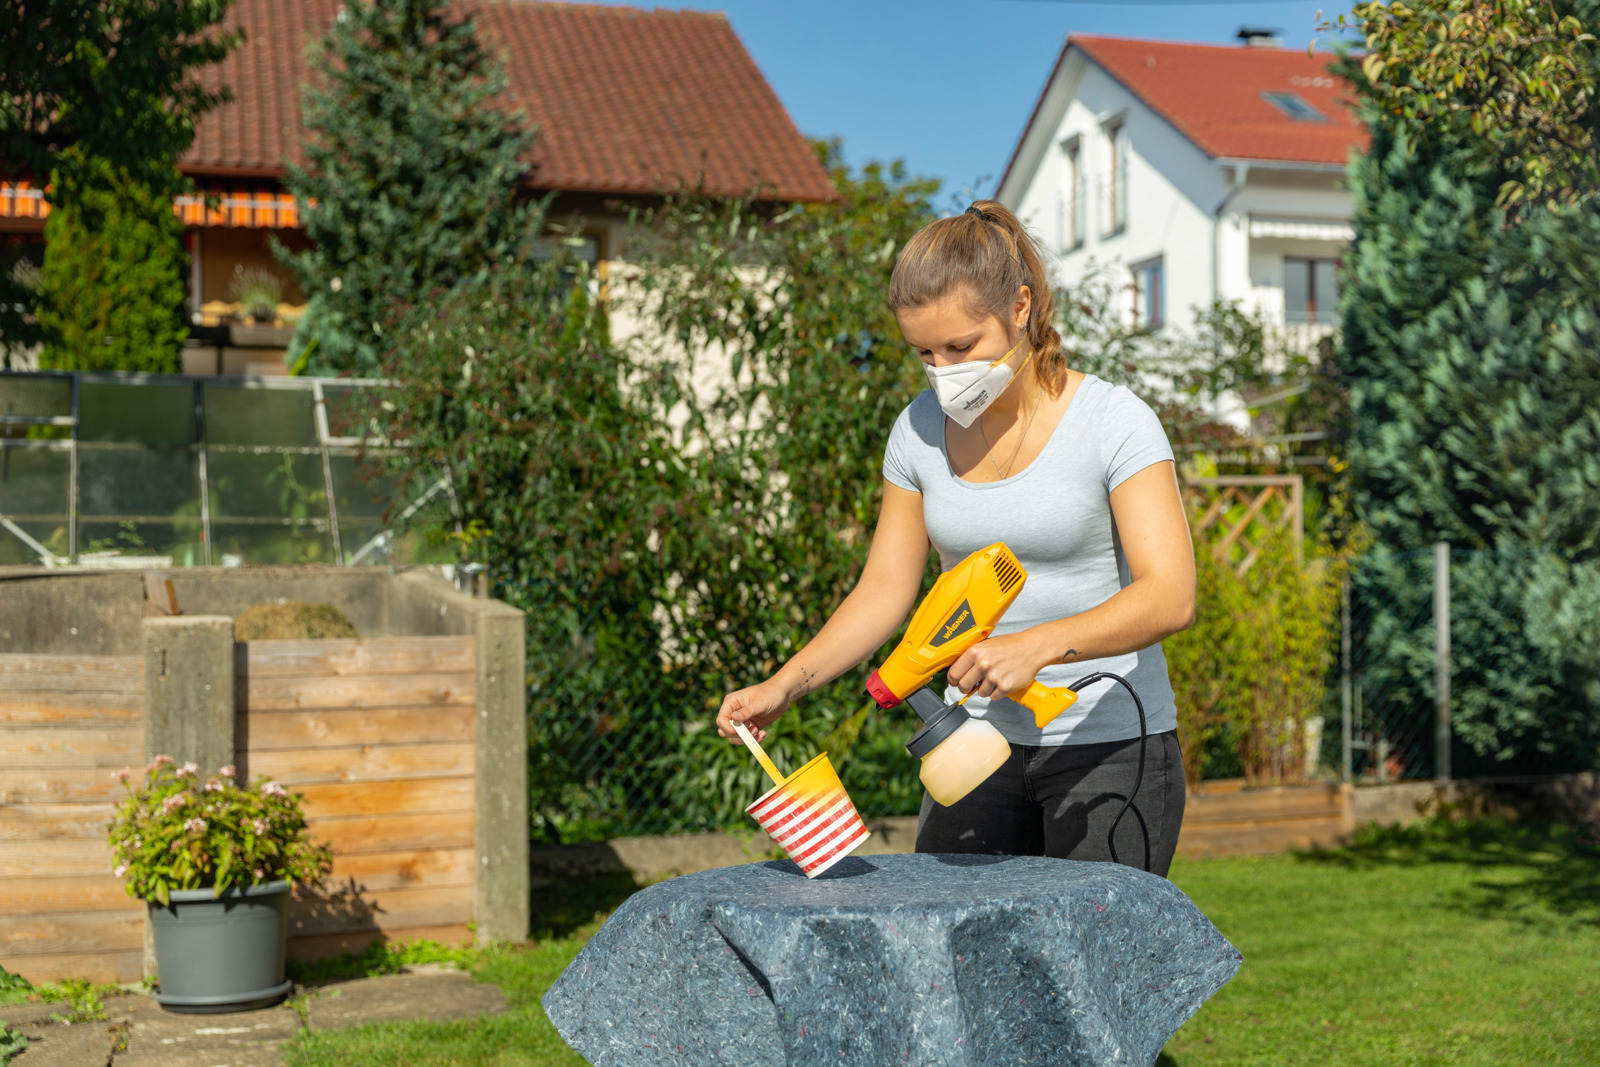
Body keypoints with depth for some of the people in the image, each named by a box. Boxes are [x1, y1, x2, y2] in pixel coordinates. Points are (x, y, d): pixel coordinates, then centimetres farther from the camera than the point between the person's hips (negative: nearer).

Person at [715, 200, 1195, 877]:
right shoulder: (920, 431, 3)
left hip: (1110, 747, -4)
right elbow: (884, 591, 7)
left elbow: (1171, 596, -20)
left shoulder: (1114, 422, -12)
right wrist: (785, 685, -8)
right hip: (978, 743, 4)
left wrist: (1036, 646, -35)